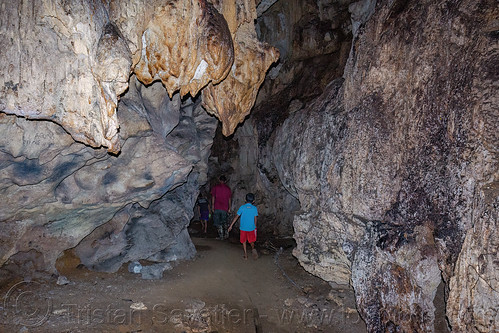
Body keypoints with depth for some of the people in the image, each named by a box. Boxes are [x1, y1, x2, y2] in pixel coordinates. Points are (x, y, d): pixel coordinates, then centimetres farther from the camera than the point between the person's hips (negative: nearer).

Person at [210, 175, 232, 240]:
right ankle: (226, 232, 1)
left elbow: (213, 197, -1)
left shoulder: (215, 187, 2)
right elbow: (230, 199, 6)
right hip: (225, 208, 2)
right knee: (224, 221, 17)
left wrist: (212, 206, 4)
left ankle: (221, 235, -1)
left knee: (218, 222, 3)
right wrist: (229, 208, 12)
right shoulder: (228, 188, 6)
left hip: (217, 208, -2)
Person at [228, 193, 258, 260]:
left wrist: (231, 225, 0)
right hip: (251, 228, 0)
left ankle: (245, 255, 12)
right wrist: (255, 227, 15)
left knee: (244, 241, 16)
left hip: (243, 228, 0)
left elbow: (236, 217, -5)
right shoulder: (254, 208, -2)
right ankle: (253, 248, -9)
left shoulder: (242, 207, -4)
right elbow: (255, 219, 0)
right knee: (251, 241, 17)